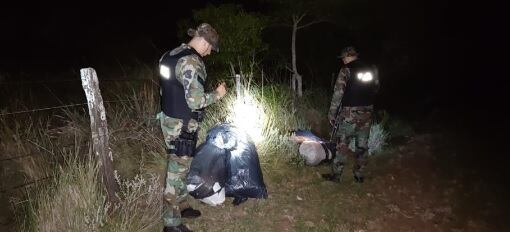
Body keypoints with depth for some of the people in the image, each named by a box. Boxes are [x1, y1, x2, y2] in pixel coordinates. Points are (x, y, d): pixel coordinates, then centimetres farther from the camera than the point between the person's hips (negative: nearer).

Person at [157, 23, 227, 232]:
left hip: (169, 119, 10)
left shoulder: (172, 54, 9)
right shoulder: (191, 62, -21)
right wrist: (217, 95, -9)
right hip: (181, 126, -10)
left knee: (178, 167, 21)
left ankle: (181, 206, 36)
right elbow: (195, 100, -26)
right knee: (177, 170, 1)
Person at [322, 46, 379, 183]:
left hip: (349, 113, -5)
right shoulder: (371, 70, 7)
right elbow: (376, 89, 13)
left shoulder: (346, 70, -10)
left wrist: (332, 114, -7)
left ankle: (336, 174, 10)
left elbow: (338, 93, -13)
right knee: (362, 145, 12)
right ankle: (359, 175, 21)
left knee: (342, 145, 3)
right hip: (367, 113, 5)